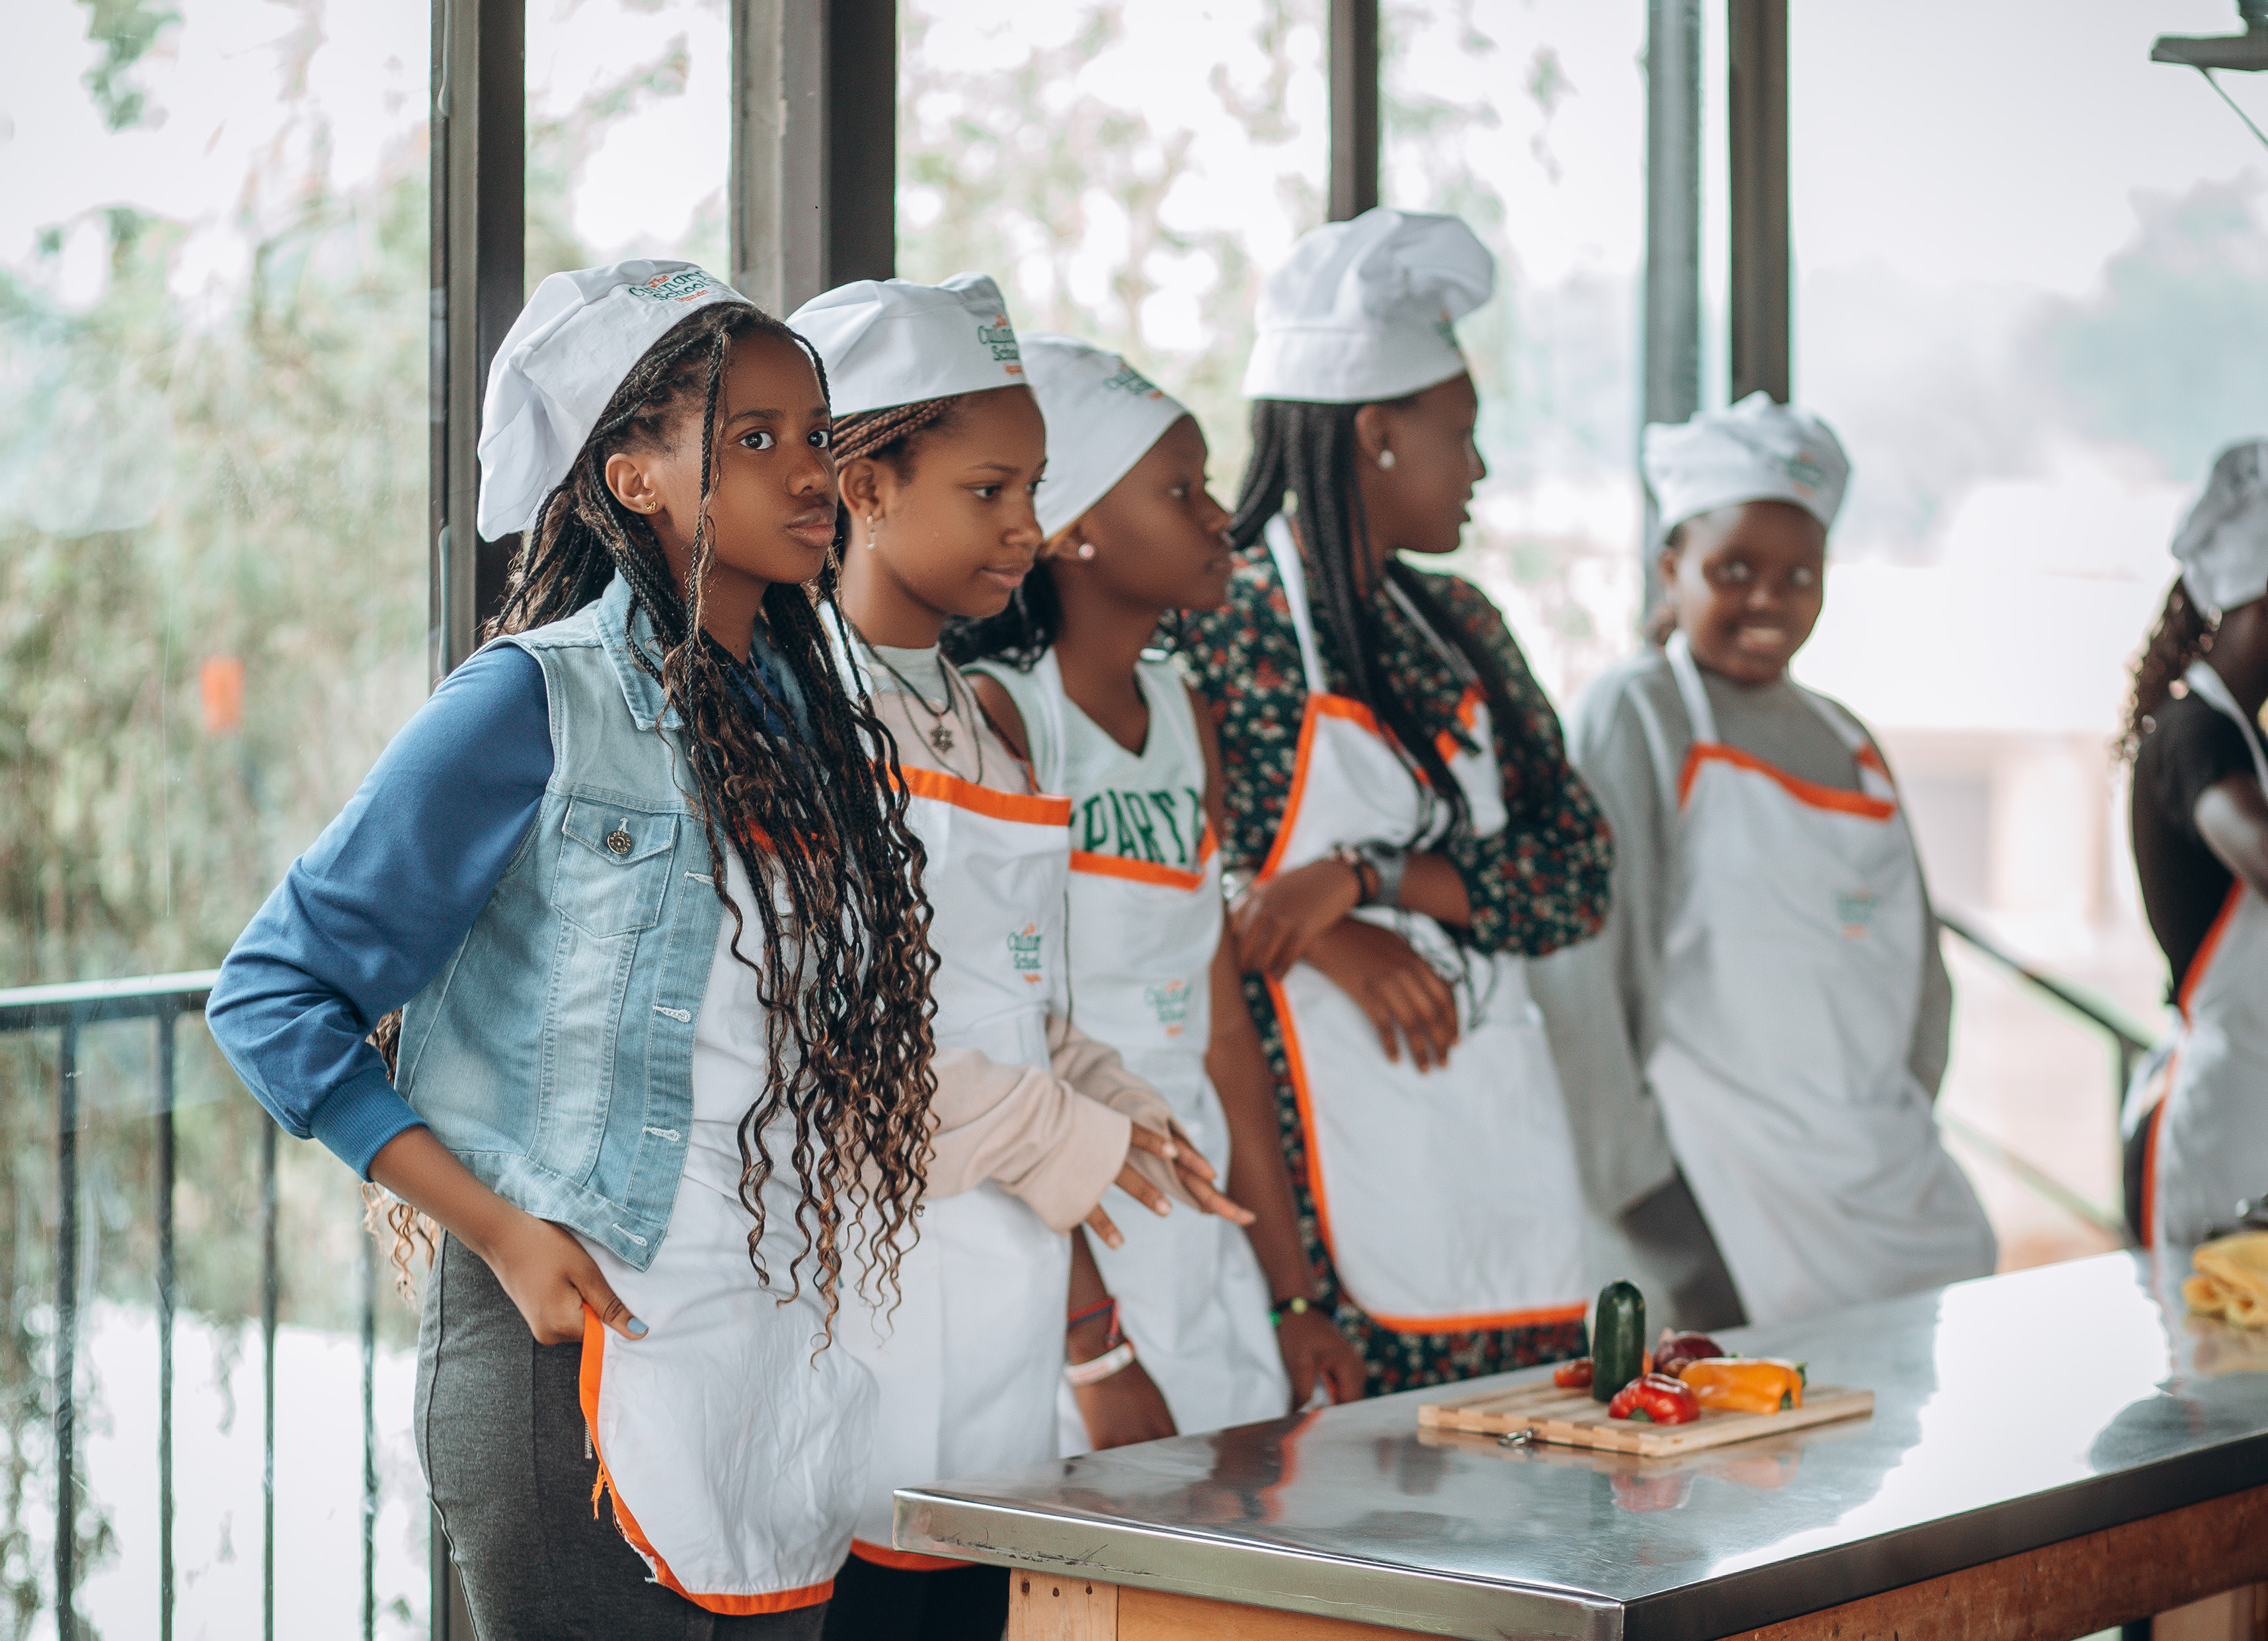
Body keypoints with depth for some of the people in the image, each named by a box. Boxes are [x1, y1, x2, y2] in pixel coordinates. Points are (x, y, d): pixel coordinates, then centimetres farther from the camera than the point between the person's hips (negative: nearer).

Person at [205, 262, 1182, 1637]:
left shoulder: (806, 722, 12)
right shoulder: (537, 702, -7)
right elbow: (274, 997, -7)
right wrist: (500, 1230, -13)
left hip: (787, 1368, 6)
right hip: (584, 1357, -6)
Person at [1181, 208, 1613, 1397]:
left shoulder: (1457, 629, 16)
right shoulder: (1222, 627, -6)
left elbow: (1581, 875, 6)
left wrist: (1368, 877, -9)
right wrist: (1333, 941, -16)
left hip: (1501, 1146, 7)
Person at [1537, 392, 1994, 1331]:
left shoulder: (1844, 742, 17)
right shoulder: (1631, 718, -3)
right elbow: (1580, 963, -10)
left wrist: (1904, 1133, 13)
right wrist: (1632, 1172, -14)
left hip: (1890, 1176, 7)